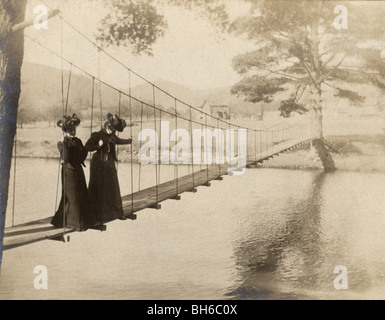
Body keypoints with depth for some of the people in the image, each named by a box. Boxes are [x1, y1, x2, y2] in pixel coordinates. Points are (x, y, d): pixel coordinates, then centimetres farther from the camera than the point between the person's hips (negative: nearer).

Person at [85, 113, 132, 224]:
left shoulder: (112, 136, 8)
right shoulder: (96, 135, -8)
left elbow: (118, 140, 28)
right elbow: (87, 147, -14)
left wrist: (129, 141, 36)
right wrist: (98, 145, -27)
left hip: (110, 165, 6)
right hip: (99, 165, -6)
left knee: (113, 189, 11)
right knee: (98, 189, -2)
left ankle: (117, 212, 22)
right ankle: (97, 216, 3)